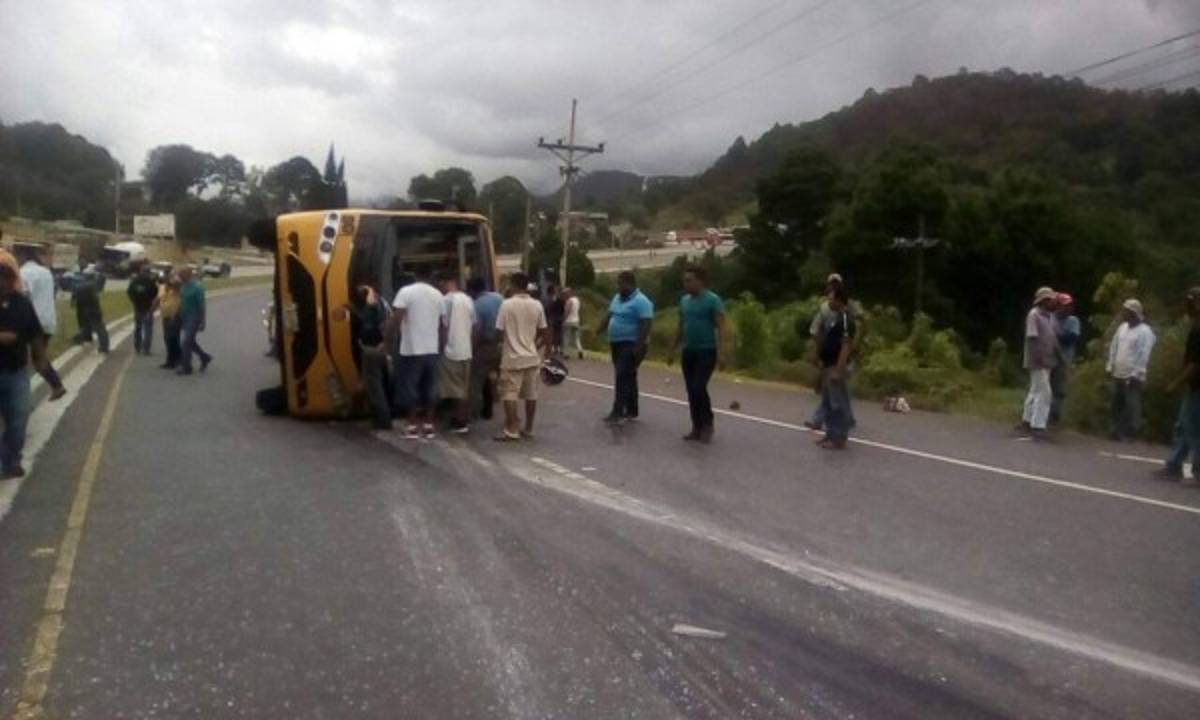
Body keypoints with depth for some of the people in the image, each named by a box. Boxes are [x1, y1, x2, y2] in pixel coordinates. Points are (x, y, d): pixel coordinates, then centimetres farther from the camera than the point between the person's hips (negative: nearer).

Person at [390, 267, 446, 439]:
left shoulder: (406, 292, -7)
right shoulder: (438, 295, 7)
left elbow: (396, 319, -15)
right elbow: (442, 324, 11)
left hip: (412, 349, -4)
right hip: (432, 350, 4)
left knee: (409, 387, 4)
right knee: (429, 388, 11)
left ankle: (413, 426, 4)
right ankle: (428, 425, 13)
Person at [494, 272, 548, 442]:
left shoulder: (507, 304, -11)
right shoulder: (537, 305, 2)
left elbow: (499, 331, -7)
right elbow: (543, 332, 7)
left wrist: (501, 345, 12)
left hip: (512, 357, -5)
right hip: (532, 357, 5)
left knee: (509, 395, -1)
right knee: (531, 394, 10)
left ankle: (512, 431, -3)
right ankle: (528, 429, 16)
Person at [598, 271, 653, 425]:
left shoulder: (641, 301, -16)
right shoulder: (617, 298, 12)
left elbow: (645, 325, -22)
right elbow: (608, 316, 20)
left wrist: (639, 346, -26)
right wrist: (599, 332, 15)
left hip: (631, 345, -9)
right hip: (617, 344, 9)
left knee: (622, 377, -15)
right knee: (627, 377, 13)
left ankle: (618, 412, -18)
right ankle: (631, 411, 21)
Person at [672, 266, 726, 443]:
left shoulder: (713, 300, -9)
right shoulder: (684, 300, 11)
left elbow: (720, 327, -12)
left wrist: (720, 352, -20)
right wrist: (674, 349, 19)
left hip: (707, 351, -6)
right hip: (688, 351, 7)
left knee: (699, 388, -15)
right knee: (691, 391, 6)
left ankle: (707, 425, 3)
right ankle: (697, 428, 14)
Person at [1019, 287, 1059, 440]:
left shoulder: (1050, 316, 12)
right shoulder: (1034, 315, -14)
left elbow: (1053, 337, 15)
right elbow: (1031, 338, -19)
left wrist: (1056, 355, 7)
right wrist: (1038, 357, -23)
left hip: (1047, 361, 9)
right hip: (1038, 361, -9)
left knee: (1036, 391, 16)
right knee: (1044, 392, -11)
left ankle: (1027, 421, 27)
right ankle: (1038, 426, -6)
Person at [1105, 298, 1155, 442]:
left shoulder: (1145, 331, -11)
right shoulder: (1123, 327, 11)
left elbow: (1144, 355, -15)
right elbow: (1114, 347, 15)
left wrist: (1136, 374, -18)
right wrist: (1110, 366, 10)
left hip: (1133, 376, -7)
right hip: (1118, 374, 7)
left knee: (1131, 406, -4)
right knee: (1117, 404, 11)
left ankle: (1129, 433, 1)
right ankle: (1118, 431, 20)